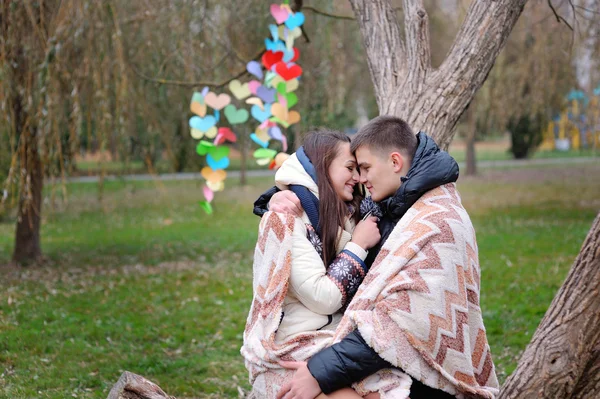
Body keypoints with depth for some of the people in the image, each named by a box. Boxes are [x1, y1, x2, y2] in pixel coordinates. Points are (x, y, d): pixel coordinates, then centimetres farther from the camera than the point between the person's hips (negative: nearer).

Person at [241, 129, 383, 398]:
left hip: (337, 344, 7)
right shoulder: (286, 219, -10)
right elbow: (322, 298, -16)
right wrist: (358, 245, -8)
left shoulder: (345, 217, 12)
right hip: (290, 357, -6)